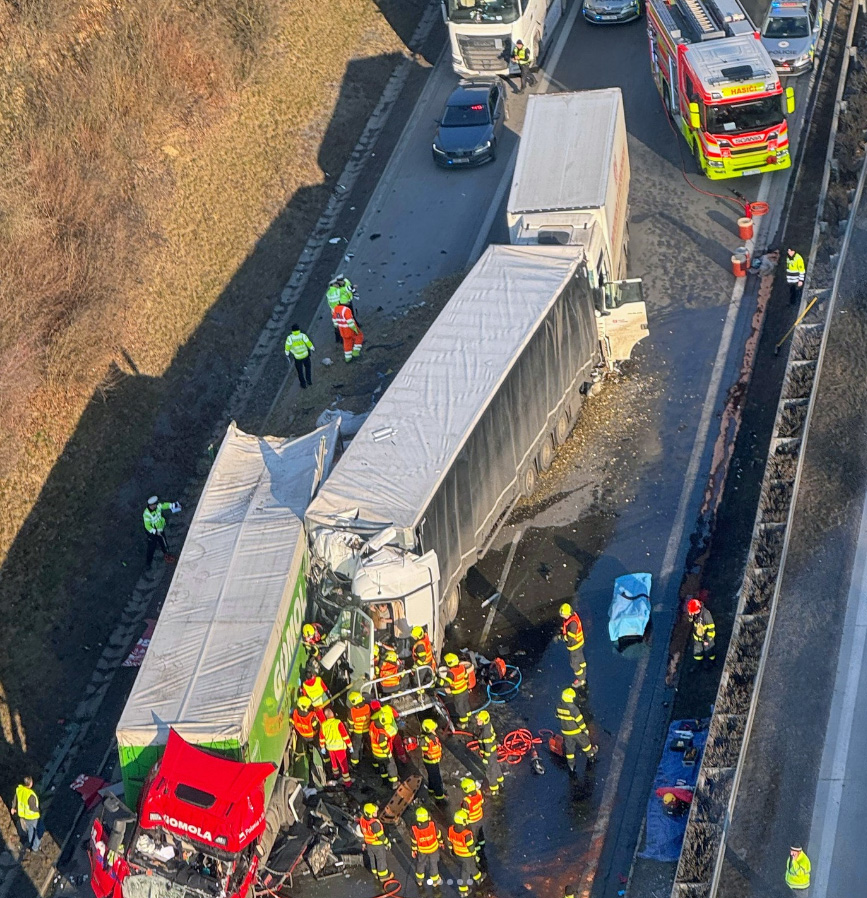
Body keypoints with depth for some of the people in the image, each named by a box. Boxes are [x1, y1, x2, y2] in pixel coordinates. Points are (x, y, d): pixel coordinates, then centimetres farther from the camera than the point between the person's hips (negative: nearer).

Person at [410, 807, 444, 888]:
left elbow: (414, 841, -16)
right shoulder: (433, 825, -33)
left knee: (420, 864, 26)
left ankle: (419, 882, 47)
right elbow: (438, 835, -13)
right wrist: (440, 842, 8)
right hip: (433, 849, 0)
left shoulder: (415, 828, -34)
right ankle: (435, 882, 44)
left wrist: (414, 850, 4)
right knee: (433, 865, 23)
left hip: (421, 851, 0)